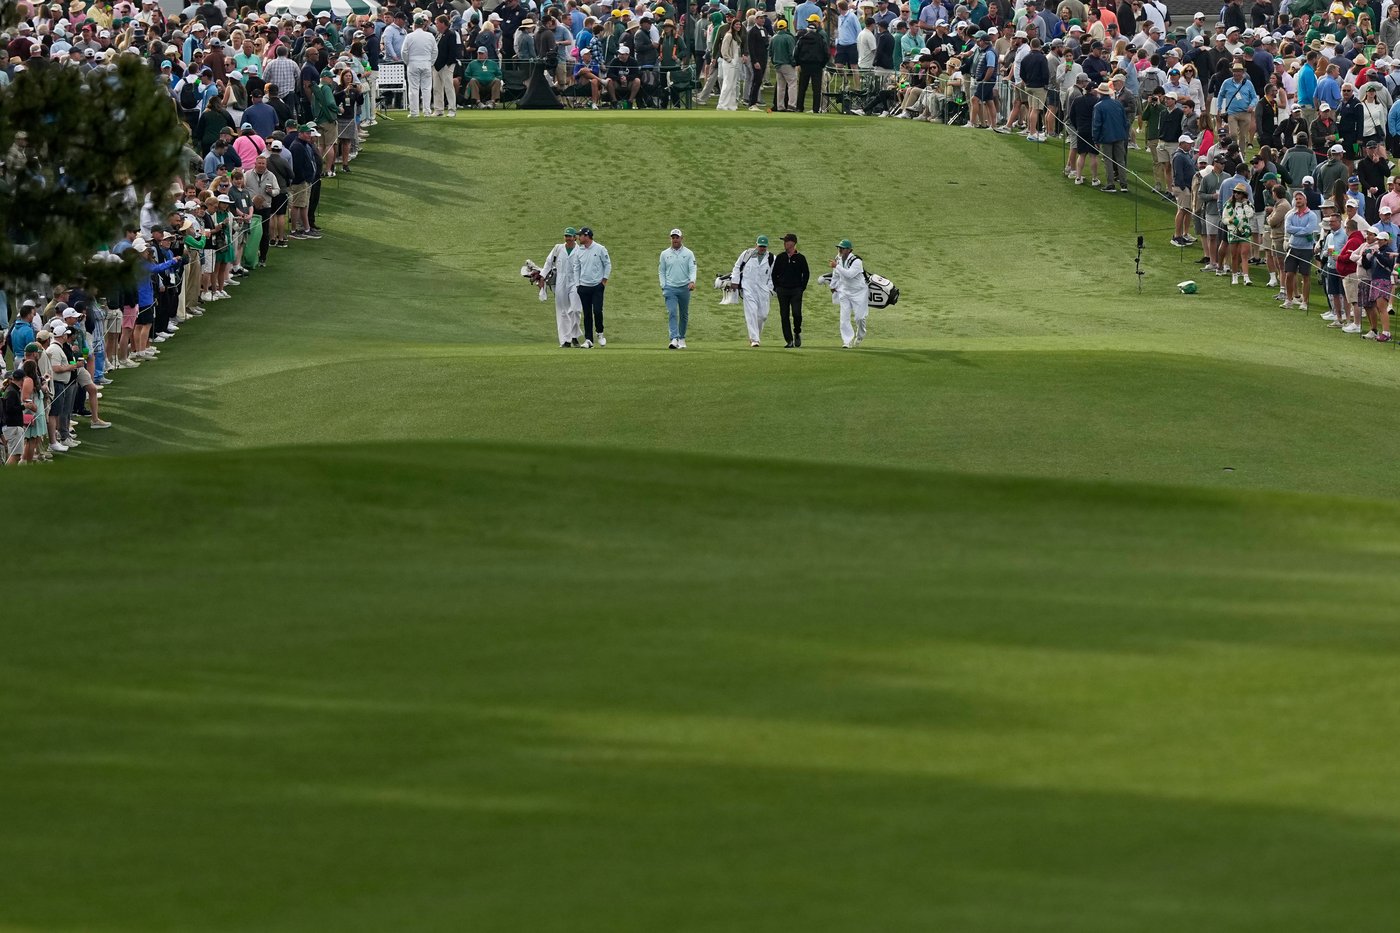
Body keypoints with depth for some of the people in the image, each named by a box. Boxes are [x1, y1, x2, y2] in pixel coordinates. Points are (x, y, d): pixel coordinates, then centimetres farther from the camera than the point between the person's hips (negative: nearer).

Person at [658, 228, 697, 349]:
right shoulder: (665, 254, 8)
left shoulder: (688, 253, 4)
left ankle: (681, 338, 22)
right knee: (672, 313, -15)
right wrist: (663, 287, -1)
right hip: (670, 288, 0)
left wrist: (692, 281, -21)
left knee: (684, 315, 9)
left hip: (684, 288, 0)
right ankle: (674, 339, -25)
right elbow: (661, 271, 11)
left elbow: (692, 269, -3)